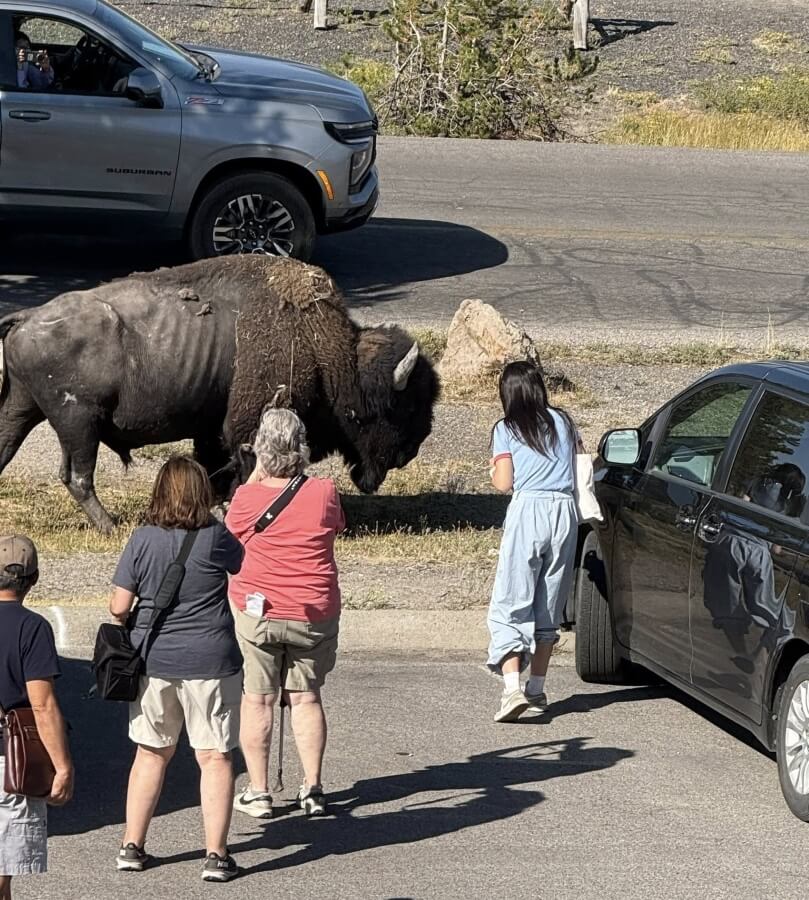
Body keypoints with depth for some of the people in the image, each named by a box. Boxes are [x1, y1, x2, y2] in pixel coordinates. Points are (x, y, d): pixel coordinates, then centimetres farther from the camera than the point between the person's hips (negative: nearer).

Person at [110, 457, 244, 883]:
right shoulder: (214, 537, -10)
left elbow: (118, 607, -3)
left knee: (151, 752, 16)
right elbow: (240, 561, 12)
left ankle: (131, 846, 19)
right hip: (208, 662, -3)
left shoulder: (142, 539, -4)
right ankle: (216, 855, -1)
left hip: (153, 659, 3)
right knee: (214, 756, 2)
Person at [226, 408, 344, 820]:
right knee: (306, 698, 12)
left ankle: (257, 792, 8)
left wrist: (257, 474, 13)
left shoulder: (247, 496, -10)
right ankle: (313, 790, 12)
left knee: (256, 700, 6)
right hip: (315, 613, 2)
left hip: (255, 611, -2)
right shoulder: (324, 493, -7)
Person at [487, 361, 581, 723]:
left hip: (528, 510, -4)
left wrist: (494, 472, 18)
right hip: (565, 511, 4)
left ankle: (512, 687, -23)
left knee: (510, 605, -6)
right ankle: (537, 689, 19)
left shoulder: (506, 429, 2)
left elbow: (503, 482, -3)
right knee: (549, 607, 14)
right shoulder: (563, 422, 13)